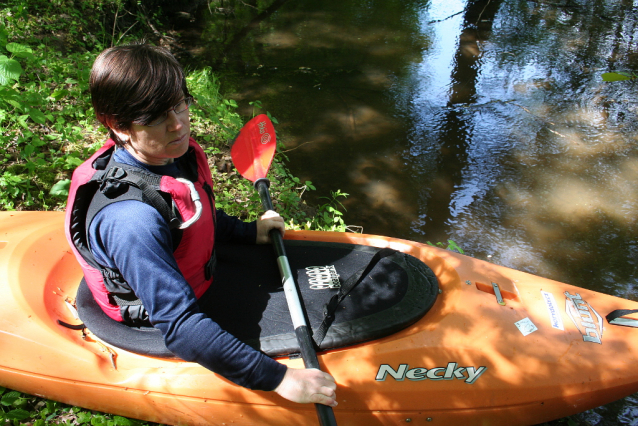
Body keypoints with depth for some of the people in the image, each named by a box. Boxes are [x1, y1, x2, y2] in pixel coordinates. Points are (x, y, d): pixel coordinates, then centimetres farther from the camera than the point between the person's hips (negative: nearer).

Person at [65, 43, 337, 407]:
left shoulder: (175, 153, -13)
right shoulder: (131, 222, -40)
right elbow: (182, 329, -39)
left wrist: (249, 232, 5)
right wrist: (278, 378, -38)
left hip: (202, 275, 8)